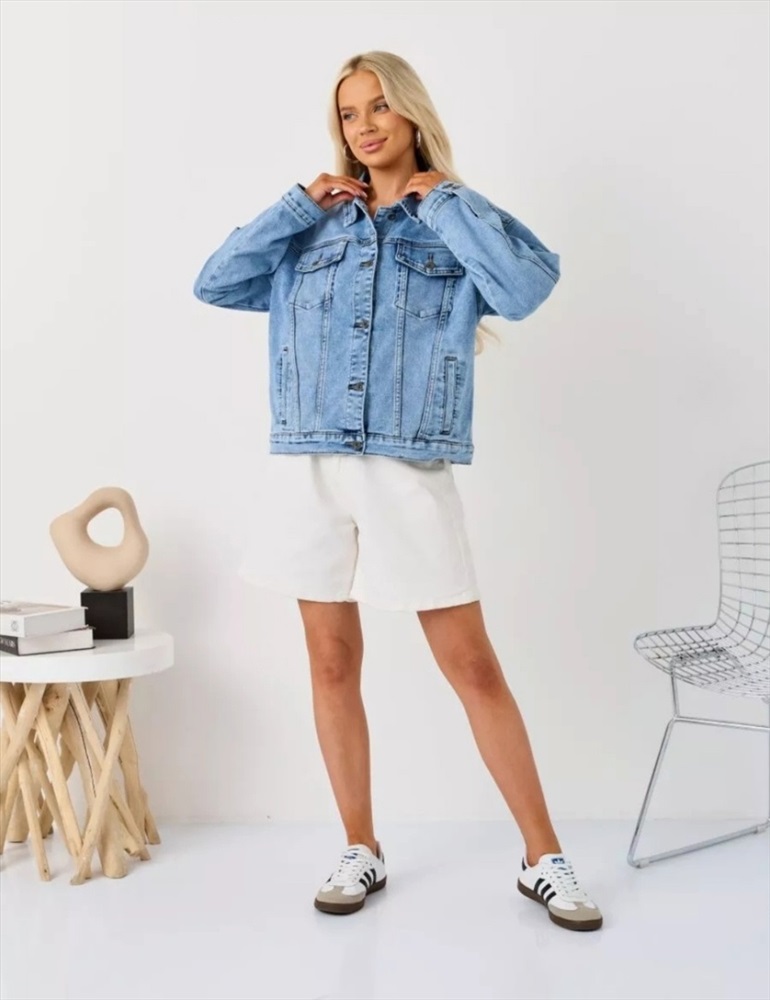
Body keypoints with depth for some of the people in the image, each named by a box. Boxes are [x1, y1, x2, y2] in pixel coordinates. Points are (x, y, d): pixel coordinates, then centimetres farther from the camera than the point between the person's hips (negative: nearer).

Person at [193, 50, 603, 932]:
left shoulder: (458, 221, 7)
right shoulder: (312, 227, 14)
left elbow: (526, 289, -13)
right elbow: (214, 285, 6)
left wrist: (443, 199, -5)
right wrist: (300, 204, 2)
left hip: (409, 474, -2)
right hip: (308, 471, 3)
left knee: (473, 666, 0)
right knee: (333, 663, 8)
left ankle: (543, 859, 13)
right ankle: (361, 852, 23)